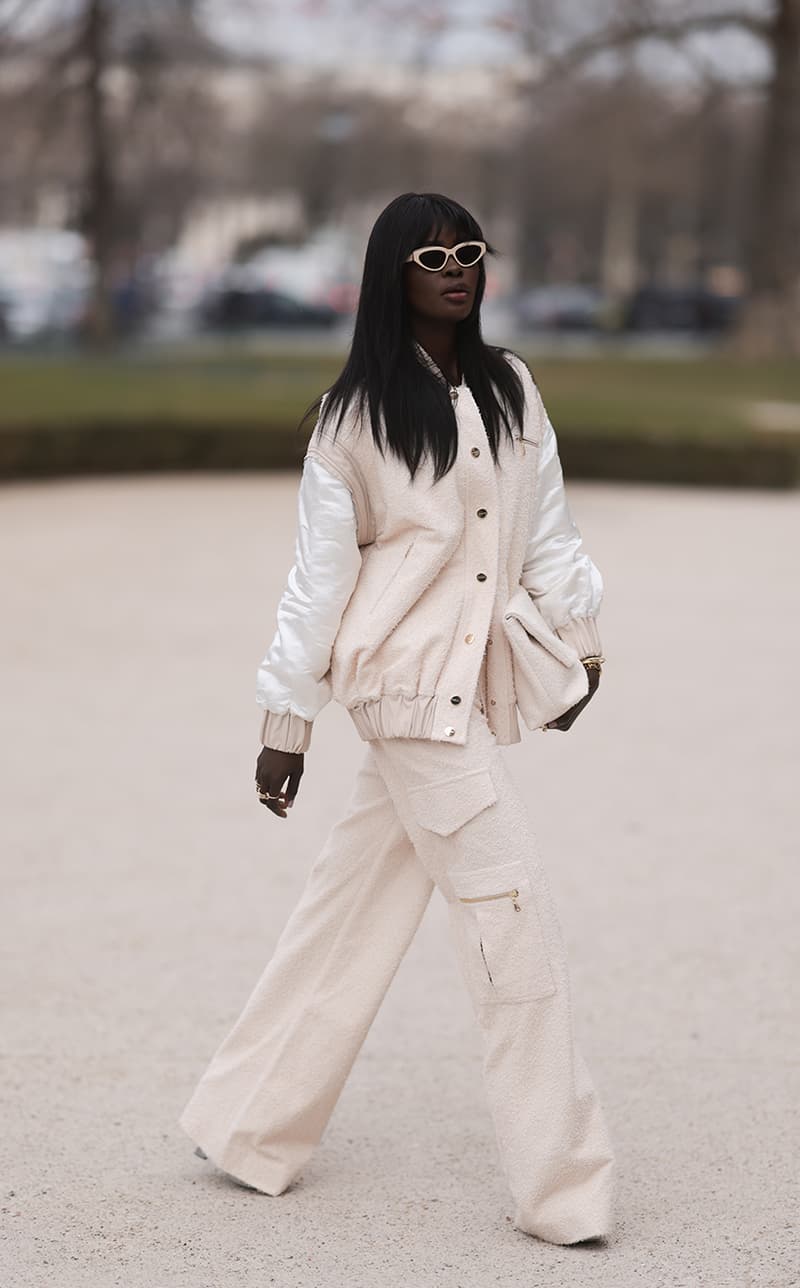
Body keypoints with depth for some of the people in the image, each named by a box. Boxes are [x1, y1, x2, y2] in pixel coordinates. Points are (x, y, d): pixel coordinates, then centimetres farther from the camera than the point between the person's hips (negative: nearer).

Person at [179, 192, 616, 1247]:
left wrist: (580, 639, 13)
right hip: (409, 682, -6)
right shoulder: (356, 414, -6)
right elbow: (319, 574, -4)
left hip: (480, 678, 6)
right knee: (513, 911, -8)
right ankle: (561, 1188, 0)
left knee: (355, 912, 13)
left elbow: (548, 528, 16)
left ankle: (248, 1129, 26)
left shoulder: (512, 389, 8)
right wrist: (285, 721, -3)